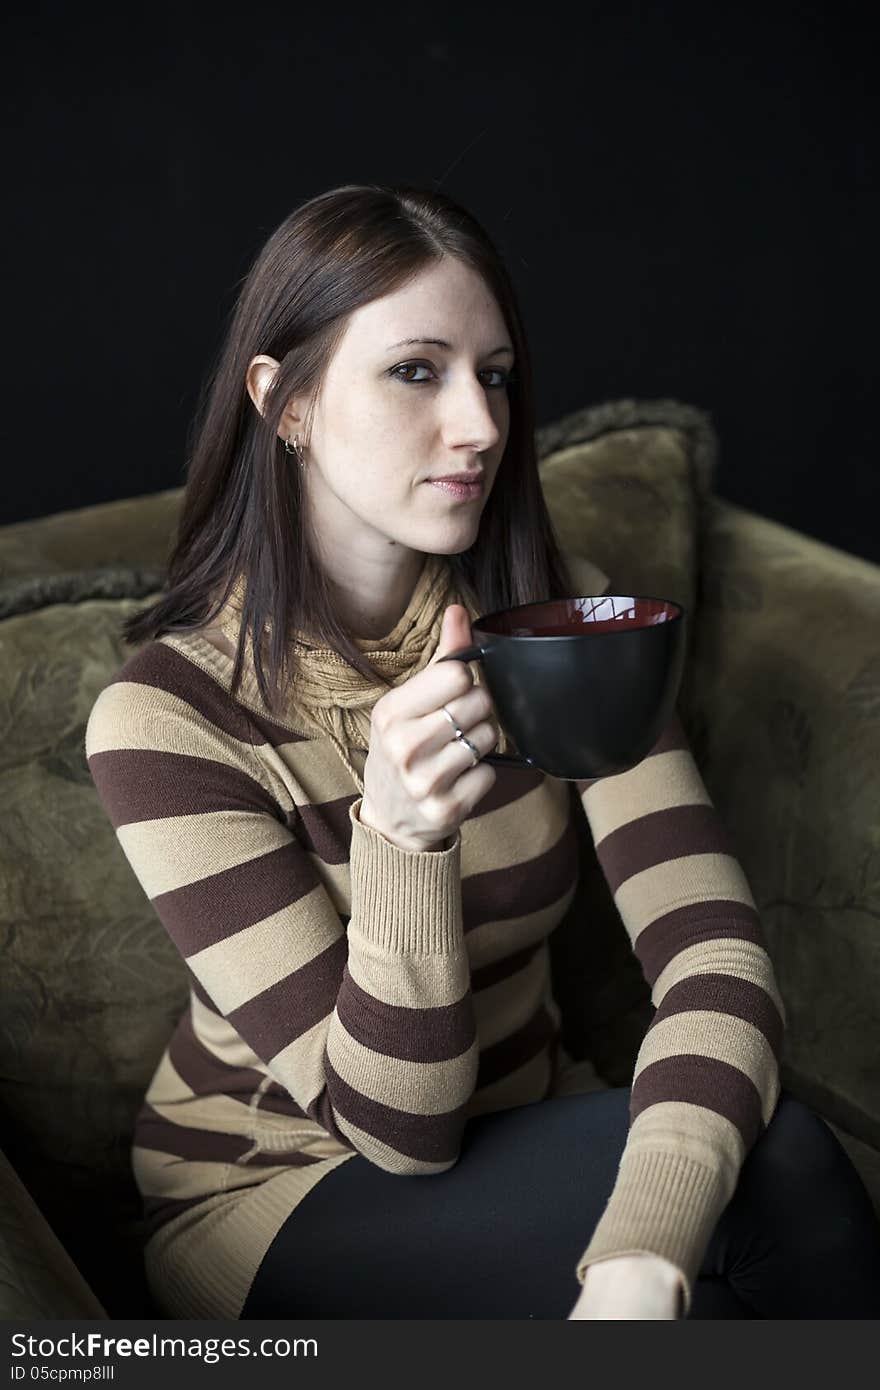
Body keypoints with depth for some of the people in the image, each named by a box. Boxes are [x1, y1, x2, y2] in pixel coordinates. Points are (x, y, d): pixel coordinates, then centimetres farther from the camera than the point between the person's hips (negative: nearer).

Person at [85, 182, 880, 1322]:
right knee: (776, 1167, -26)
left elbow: (714, 949, -21)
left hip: (514, 1142, 4)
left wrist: (639, 1262, -38)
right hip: (268, 1197, -3)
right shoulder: (166, 716, -20)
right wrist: (399, 835, -39)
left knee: (773, 1161, -27)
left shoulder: (563, 618, -9)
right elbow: (394, 1125, -20)